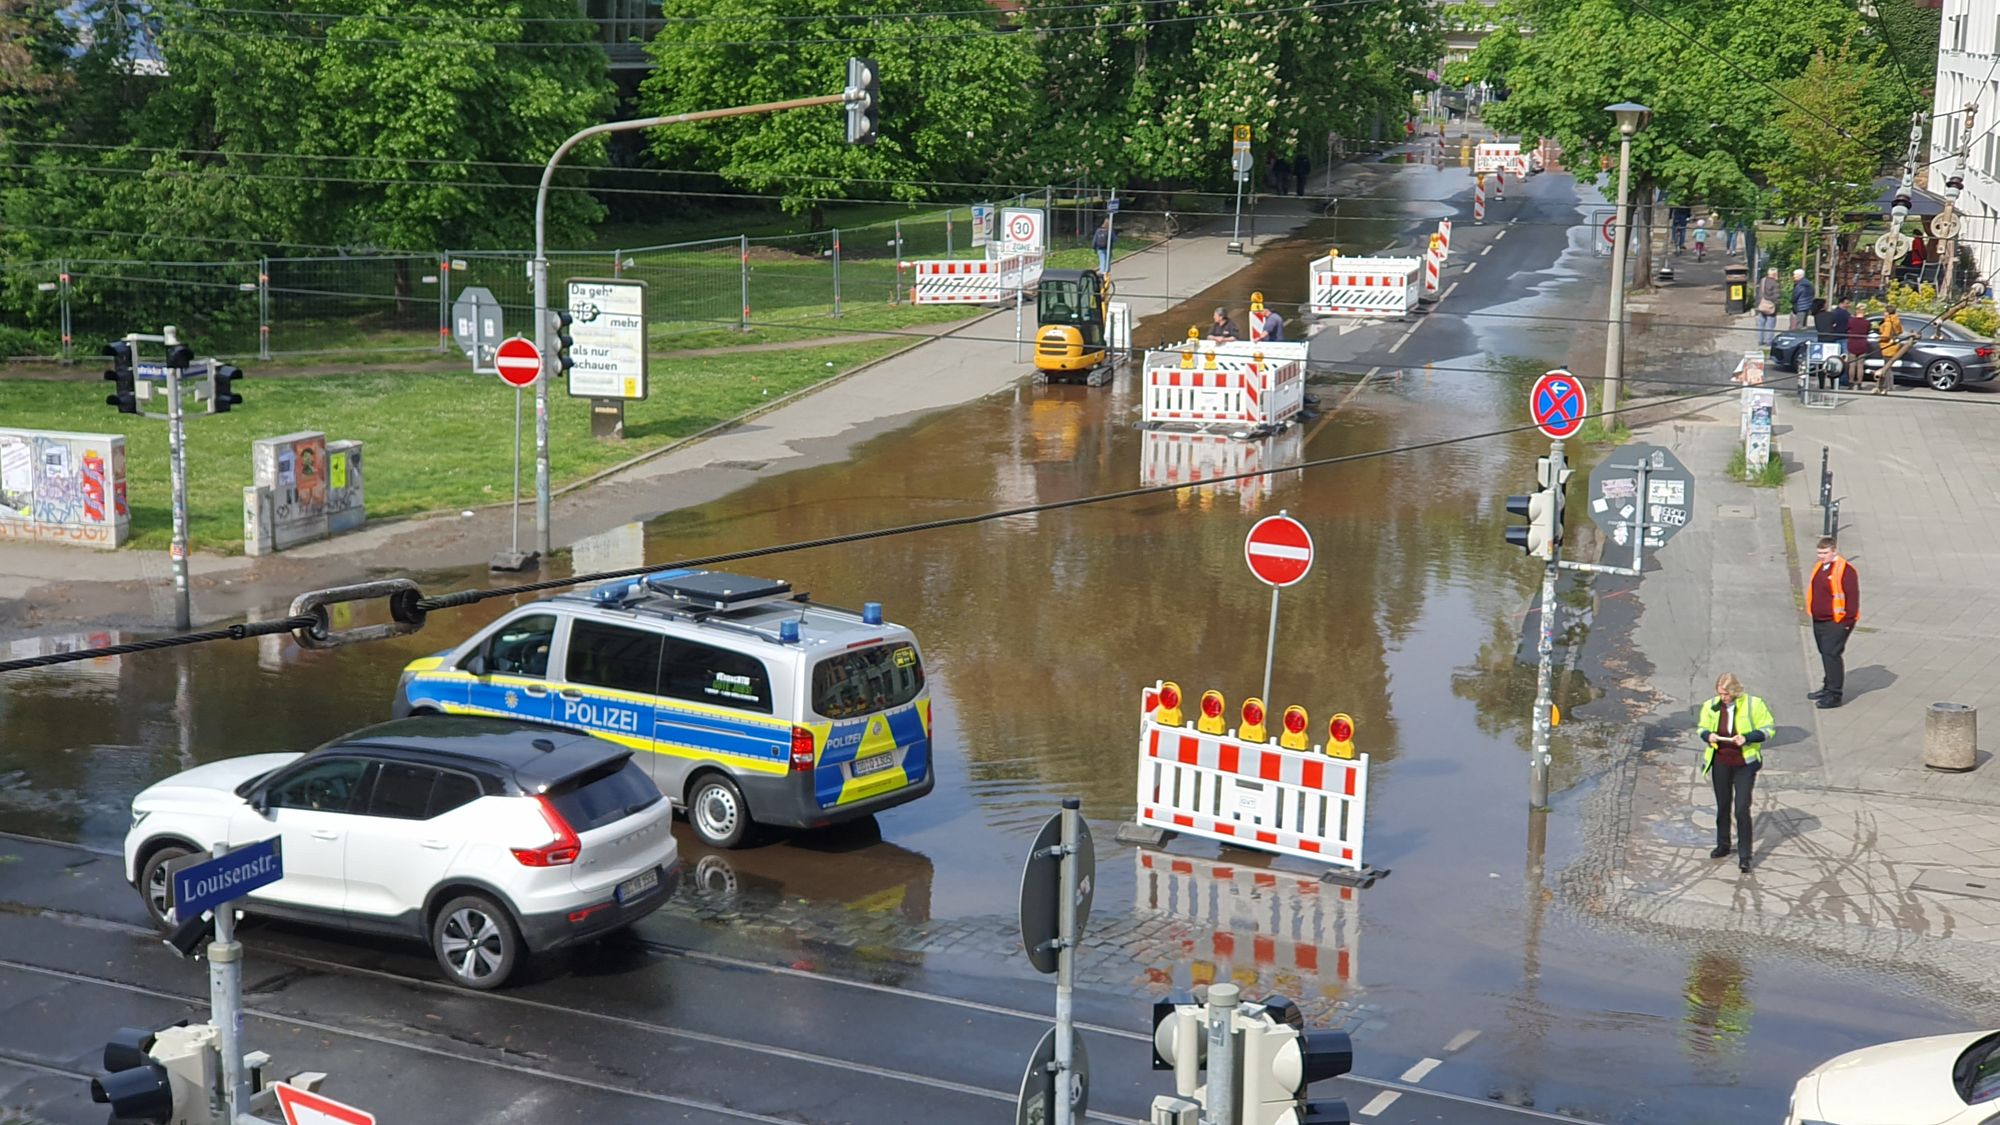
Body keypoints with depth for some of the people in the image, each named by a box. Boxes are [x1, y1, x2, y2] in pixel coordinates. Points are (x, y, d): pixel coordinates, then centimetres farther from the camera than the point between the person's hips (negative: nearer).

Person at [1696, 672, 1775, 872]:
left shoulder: (1753, 704, -12)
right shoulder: (1711, 706, -2)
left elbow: (1768, 729, -6)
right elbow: (1701, 728, 11)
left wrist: (1747, 738, -22)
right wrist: (1708, 736, -13)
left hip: (1744, 765, -4)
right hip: (1720, 764, 4)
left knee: (1742, 809, -8)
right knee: (1722, 806, 17)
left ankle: (1744, 856, 0)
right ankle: (1723, 845, 36)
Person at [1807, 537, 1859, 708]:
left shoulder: (1845, 570, -14)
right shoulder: (1819, 567, 12)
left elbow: (1852, 596, -16)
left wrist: (1849, 620, -17)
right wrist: (1812, 613, 19)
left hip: (1836, 623, -9)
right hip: (1819, 621, 9)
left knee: (1832, 655, -12)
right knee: (1825, 655, 17)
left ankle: (1834, 695, -10)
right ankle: (1828, 688, 28)